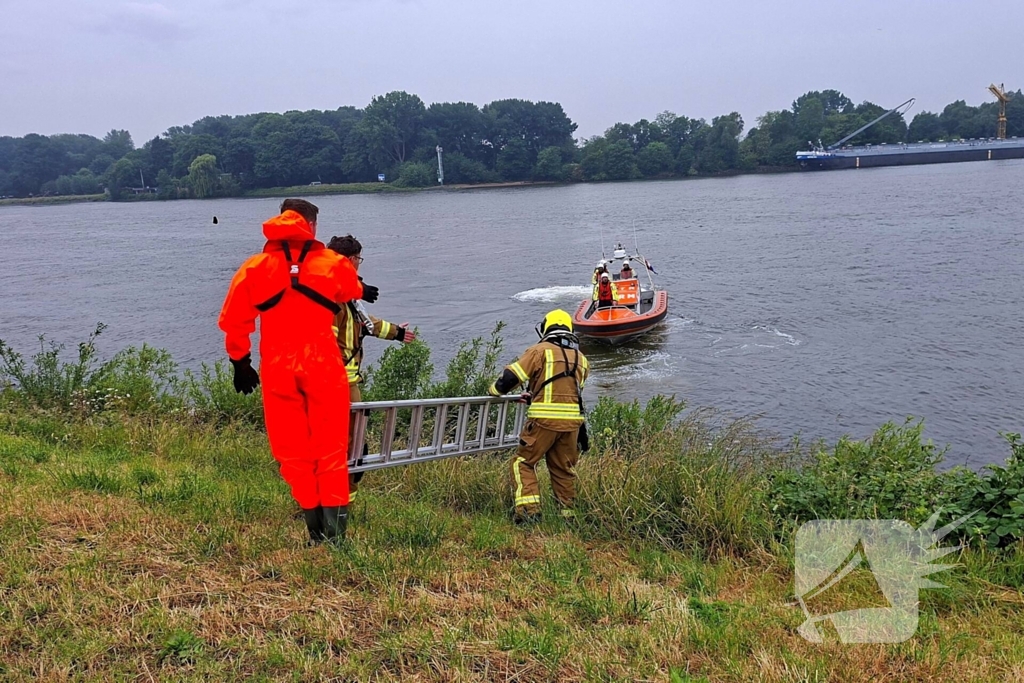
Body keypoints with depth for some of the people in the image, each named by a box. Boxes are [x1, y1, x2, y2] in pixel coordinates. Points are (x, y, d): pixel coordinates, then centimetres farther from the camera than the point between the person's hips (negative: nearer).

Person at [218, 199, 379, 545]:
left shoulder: (254, 267, 4)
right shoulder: (334, 264, 5)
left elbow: (233, 321, 4)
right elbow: (353, 291, 27)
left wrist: (240, 362, 17)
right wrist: (363, 290, 50)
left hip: (277, 368, 1)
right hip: (324, 366, 0)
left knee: (293, 451, 10)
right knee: (330, 447, 8)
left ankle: (315, 526, 13)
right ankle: (334, 525, 4)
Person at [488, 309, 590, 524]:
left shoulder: (540, 350, 0)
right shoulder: (581, 359, 18)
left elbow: (512, 376, -4)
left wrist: (494, 390, 15)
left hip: (545, 419, -5)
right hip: (572, 420, 5)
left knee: (523, 462, 5)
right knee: (564, 468, 18)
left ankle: (529, 509, -7)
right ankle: (568, 512, 22)